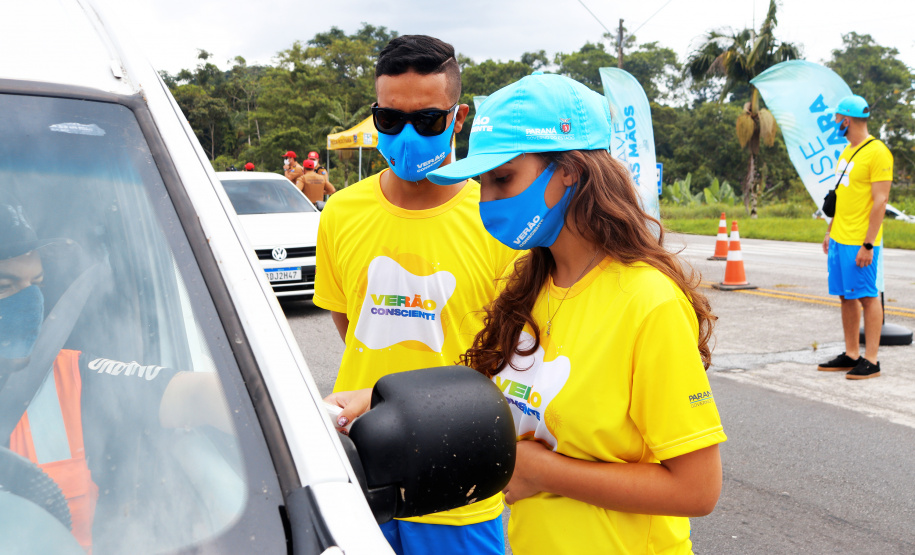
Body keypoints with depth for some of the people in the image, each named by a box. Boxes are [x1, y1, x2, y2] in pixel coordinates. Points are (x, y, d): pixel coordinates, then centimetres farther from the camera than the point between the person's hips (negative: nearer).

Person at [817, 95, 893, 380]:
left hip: (860, 242, -8)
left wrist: (868, 244, -20)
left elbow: (880, 201, -16)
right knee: (846, 297, 11)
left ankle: (871, 361, 3)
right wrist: (830, 231, 20)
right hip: (839, 239, 8)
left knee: (867, 297, -3)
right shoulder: (847, 151, 15)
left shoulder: (877, 152, -12)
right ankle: (851, 355, 20)